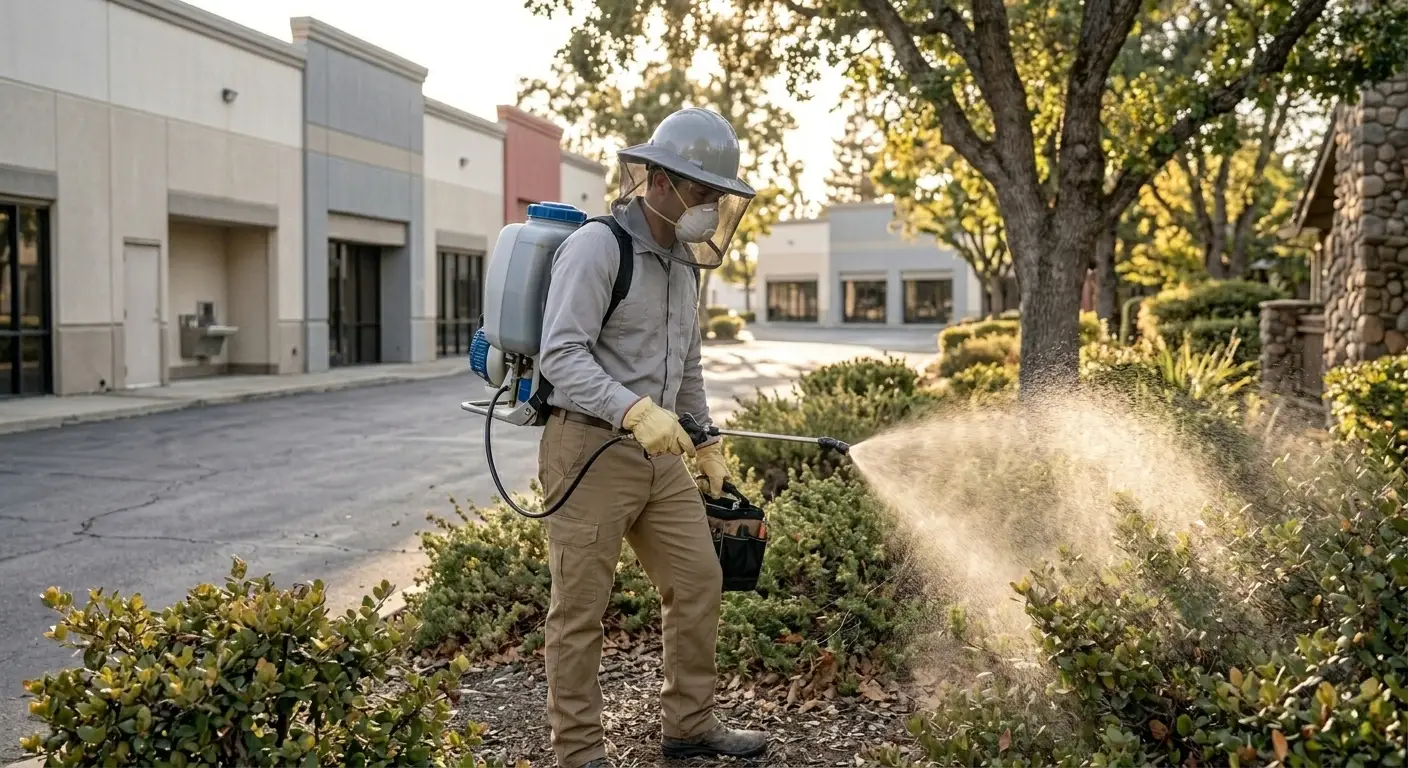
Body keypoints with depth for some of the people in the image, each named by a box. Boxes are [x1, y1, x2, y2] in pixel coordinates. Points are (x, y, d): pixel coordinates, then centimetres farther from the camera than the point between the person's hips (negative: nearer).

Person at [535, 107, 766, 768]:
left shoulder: (685, 262, 15)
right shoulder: (597, 246, -12)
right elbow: (560, 354, -22)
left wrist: (707, 445, 21)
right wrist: (636, 410, -33)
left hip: (657, 454, 8)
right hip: (589, 448, -8)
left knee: (698, 583, 11)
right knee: (580, 608, 2)